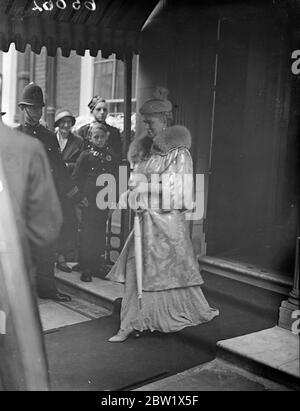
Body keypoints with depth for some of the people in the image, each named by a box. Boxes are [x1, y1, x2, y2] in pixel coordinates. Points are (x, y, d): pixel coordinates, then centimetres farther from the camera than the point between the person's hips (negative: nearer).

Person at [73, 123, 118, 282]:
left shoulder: (111, 155, 9)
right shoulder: (86, 155, -2)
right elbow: (76, 178, -3)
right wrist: (83, 196, -8)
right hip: (89, 201, -4)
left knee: (100, 232, 9)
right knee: (87, 233, -2)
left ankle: (96, 266, 20)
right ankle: (85, 269, 5)